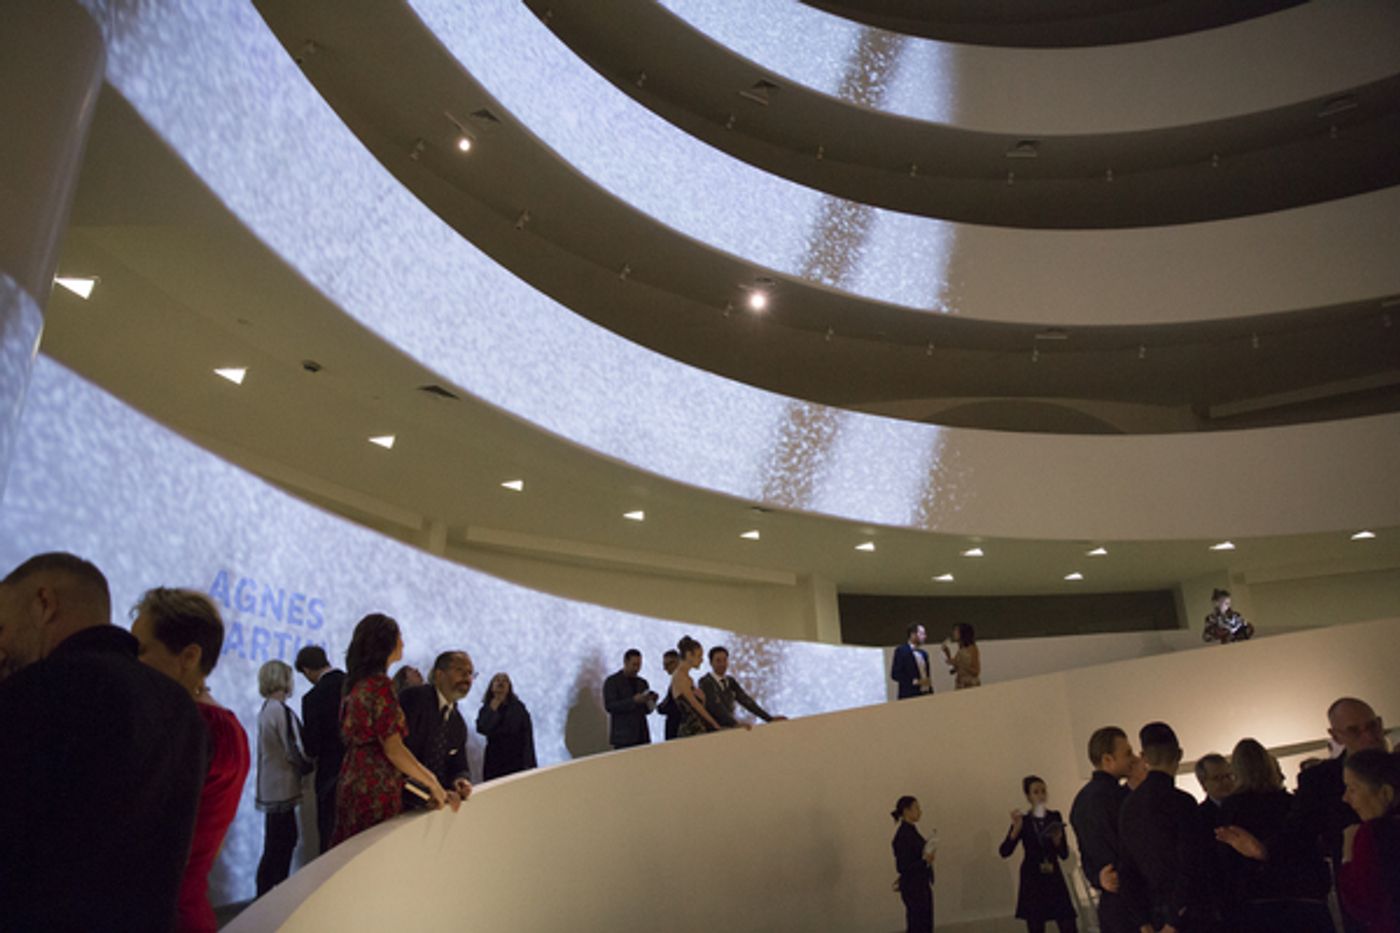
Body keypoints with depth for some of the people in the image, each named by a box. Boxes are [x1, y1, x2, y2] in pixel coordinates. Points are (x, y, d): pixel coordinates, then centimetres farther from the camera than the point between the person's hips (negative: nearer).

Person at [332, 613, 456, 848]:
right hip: (377, 789, -9)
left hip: (353, 782, 9)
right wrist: (432, 784, -8)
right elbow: (393, 749, -18)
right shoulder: (380, 685, -15)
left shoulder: (357, 684, 12)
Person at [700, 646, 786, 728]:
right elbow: (716, 706, -20)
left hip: (729, 728, 6)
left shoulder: (730, 681, 13)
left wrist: (770, 719, -5)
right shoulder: (705, 682, -7)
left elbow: (746, 701, 5)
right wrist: (735, 724, -32)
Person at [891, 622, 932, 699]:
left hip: (925, 695, 6)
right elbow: (895, 674, -10)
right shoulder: (901, 651, -3)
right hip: (909, 696, -6)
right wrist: (915, 681, -17)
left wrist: (930, 692, 8)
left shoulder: (923, 653, 19)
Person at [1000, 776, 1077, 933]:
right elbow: (1004, 852, -10)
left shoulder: (1055, 817, 4)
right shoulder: (1023, 821, 0)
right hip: (1032, 882, -1)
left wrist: (1057, 840, -17)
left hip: (1054, 879, 2)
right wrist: (1016, 829, -23)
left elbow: (1064, 854, 3)